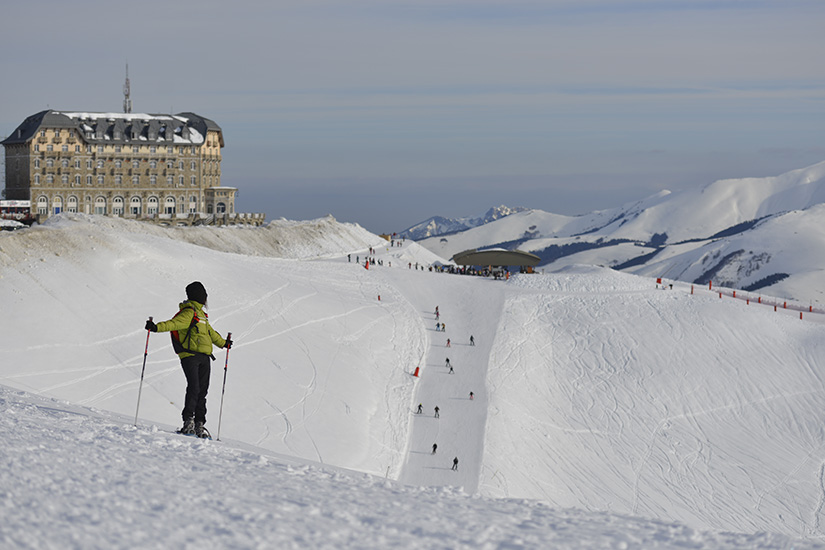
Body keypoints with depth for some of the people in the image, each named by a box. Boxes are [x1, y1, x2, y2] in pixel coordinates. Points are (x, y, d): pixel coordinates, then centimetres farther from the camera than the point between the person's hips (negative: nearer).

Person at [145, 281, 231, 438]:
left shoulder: (200, 314, 23)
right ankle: (188, 420, -14)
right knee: (194, 388, -17)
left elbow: (210, 331, 39)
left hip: (204, 357, 9)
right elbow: (174, 323, -21)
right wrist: (156, 327, -39)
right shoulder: (189, 313, -6)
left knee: (202, 390, 4)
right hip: (190, 356, -9)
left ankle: (199, 424, 5)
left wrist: (223, 343, 53)